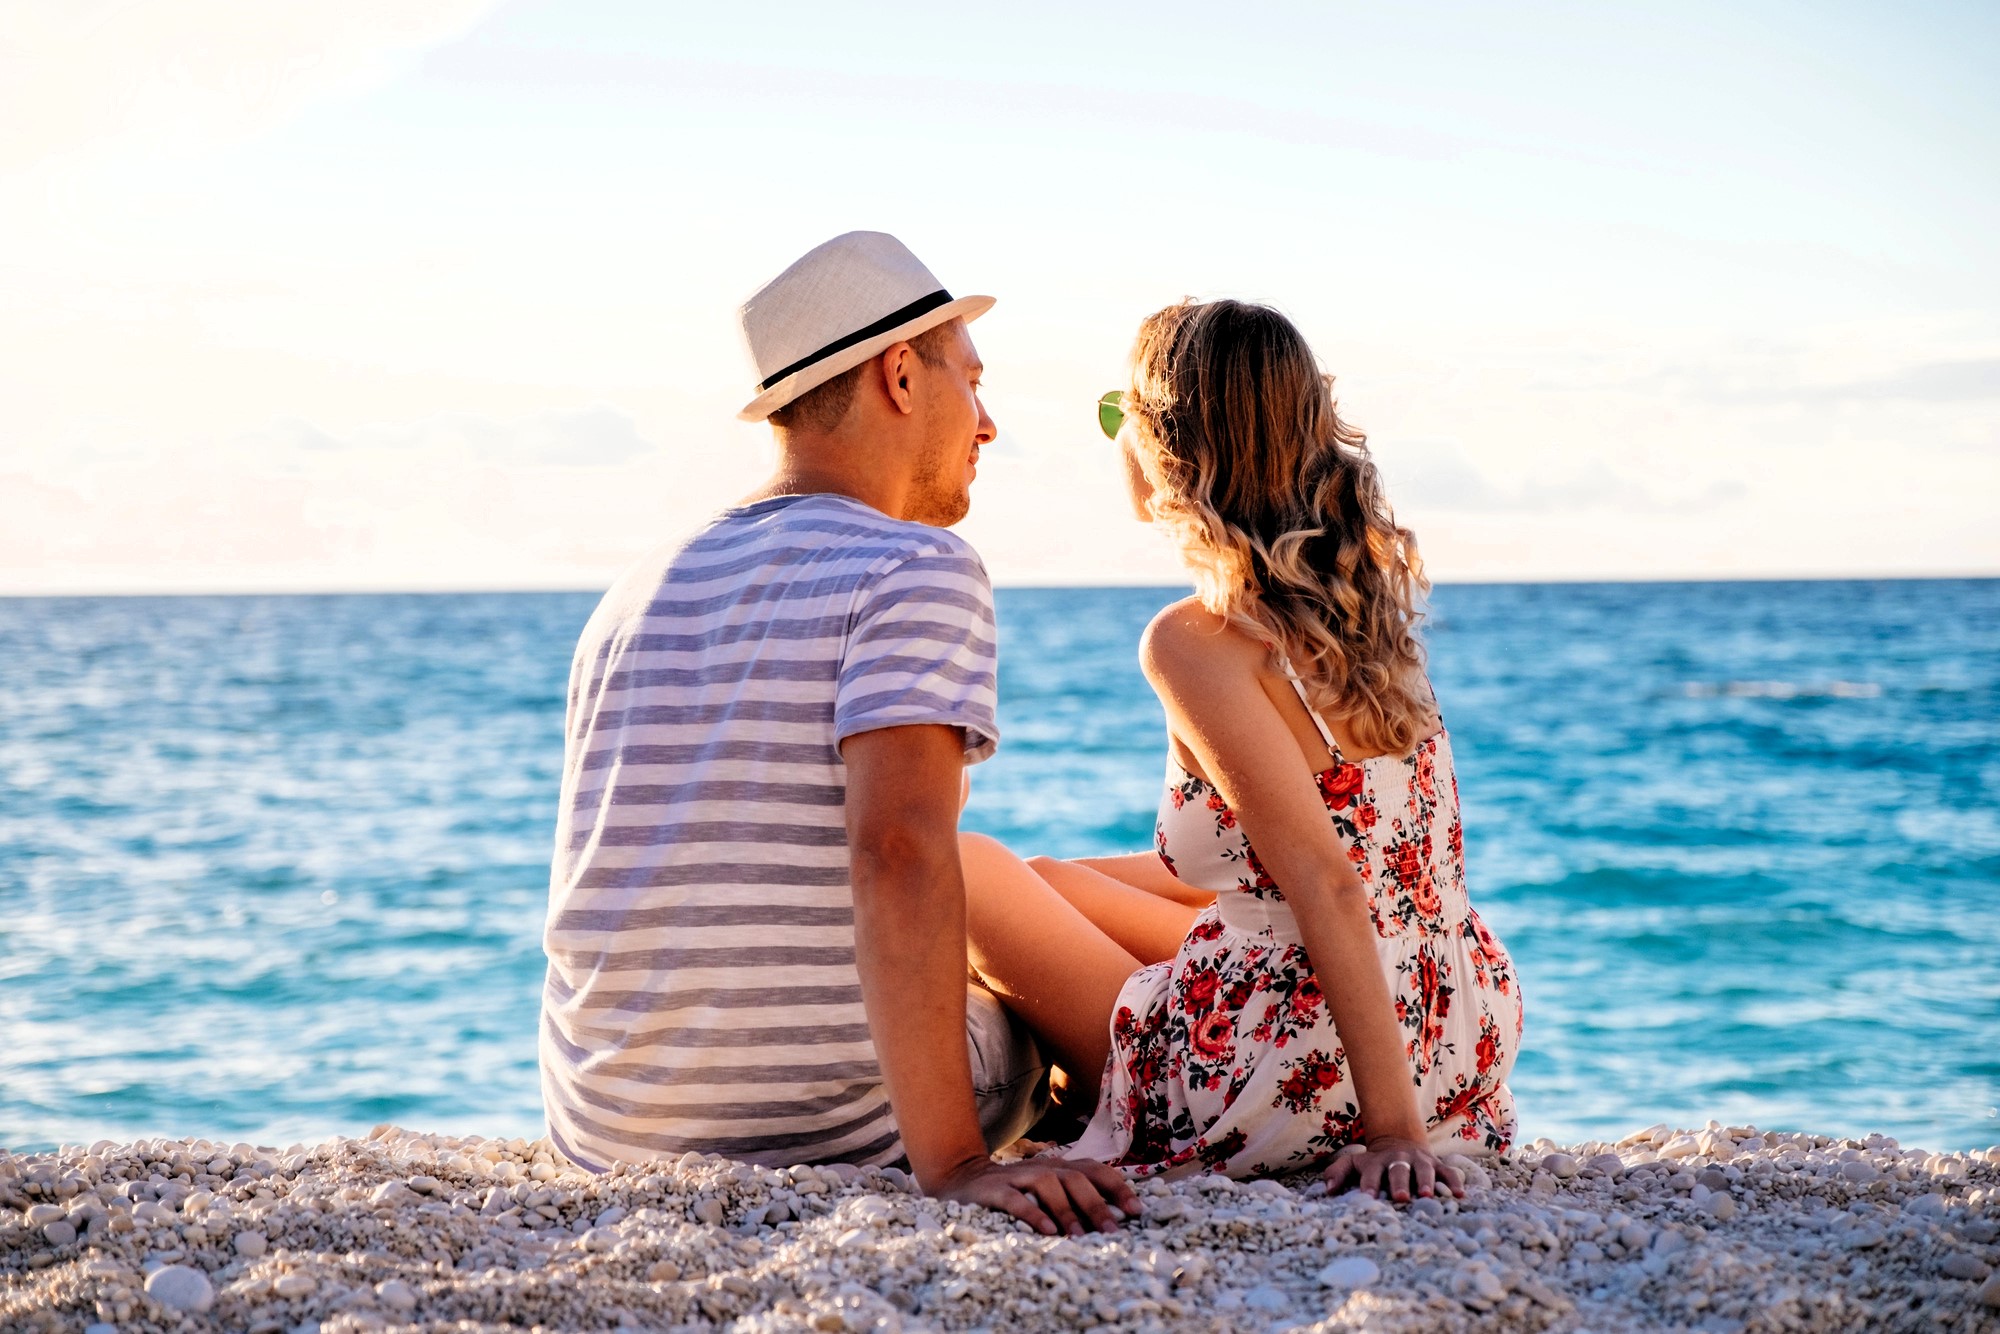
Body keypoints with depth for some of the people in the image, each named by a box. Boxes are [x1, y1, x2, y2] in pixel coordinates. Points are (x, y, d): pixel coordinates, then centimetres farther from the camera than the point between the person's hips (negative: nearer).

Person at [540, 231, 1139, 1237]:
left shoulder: (632, 598, 8)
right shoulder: (917, 568, -14)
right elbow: (897, 848, -30)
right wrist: (952, 1165, -33)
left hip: (602, 1135, 5)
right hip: (826, 1137, -5)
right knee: (1021, 1023, 30)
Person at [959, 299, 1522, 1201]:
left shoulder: (1193, 642, -17)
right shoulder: (1360, 592, 6)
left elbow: (1327, 885, -24)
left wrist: (1391, 1127, -25)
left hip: (1305, 1087, -8)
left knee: (961, 868, 11)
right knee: (1052, 880, 26)